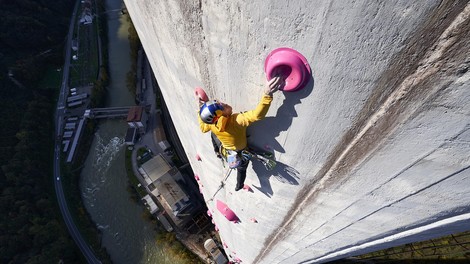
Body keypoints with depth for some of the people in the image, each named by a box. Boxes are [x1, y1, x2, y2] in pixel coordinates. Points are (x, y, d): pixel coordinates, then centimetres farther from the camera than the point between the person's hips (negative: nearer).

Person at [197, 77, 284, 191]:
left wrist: (200, 110, -4)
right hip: (242, 154, -3)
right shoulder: (237, 120, -45)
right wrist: (267, 94, -63)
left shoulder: (211, 124, -28)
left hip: (227, 153, 4)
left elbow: (203, 128, -4)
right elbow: (257, 115, -56)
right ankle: (239, 185, 57)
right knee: (241, 169, 31)